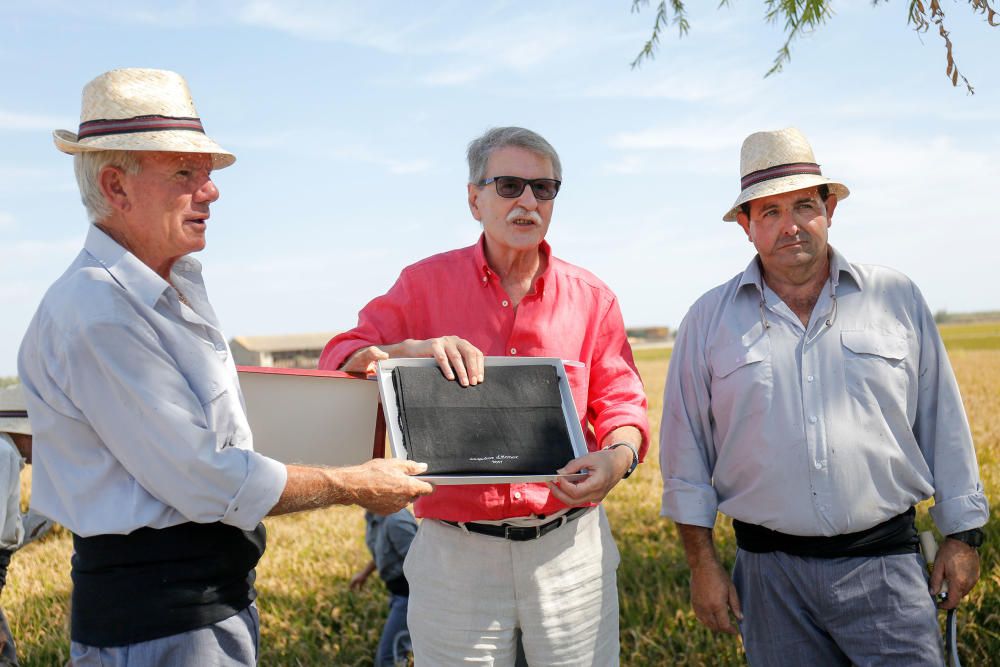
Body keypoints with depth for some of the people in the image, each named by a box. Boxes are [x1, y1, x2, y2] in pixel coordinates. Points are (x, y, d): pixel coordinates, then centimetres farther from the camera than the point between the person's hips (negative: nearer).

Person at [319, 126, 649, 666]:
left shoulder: (590, 297, 5)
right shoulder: (425, 284, 2)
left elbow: (621, 403, 6)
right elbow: (339, 364, -2)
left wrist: (619, 456, -16)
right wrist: (414, 349, -21)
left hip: (568, 546, 1)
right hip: (456, 554, -1)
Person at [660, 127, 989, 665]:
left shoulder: (897, 300, 4)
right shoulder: (708, 321, 2)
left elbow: (943, 426, 9)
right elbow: (686, 451, 5)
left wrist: (961, 536, 9)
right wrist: (701, 562, 2)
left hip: (883, 564, 0)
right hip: (771, 574, 0)